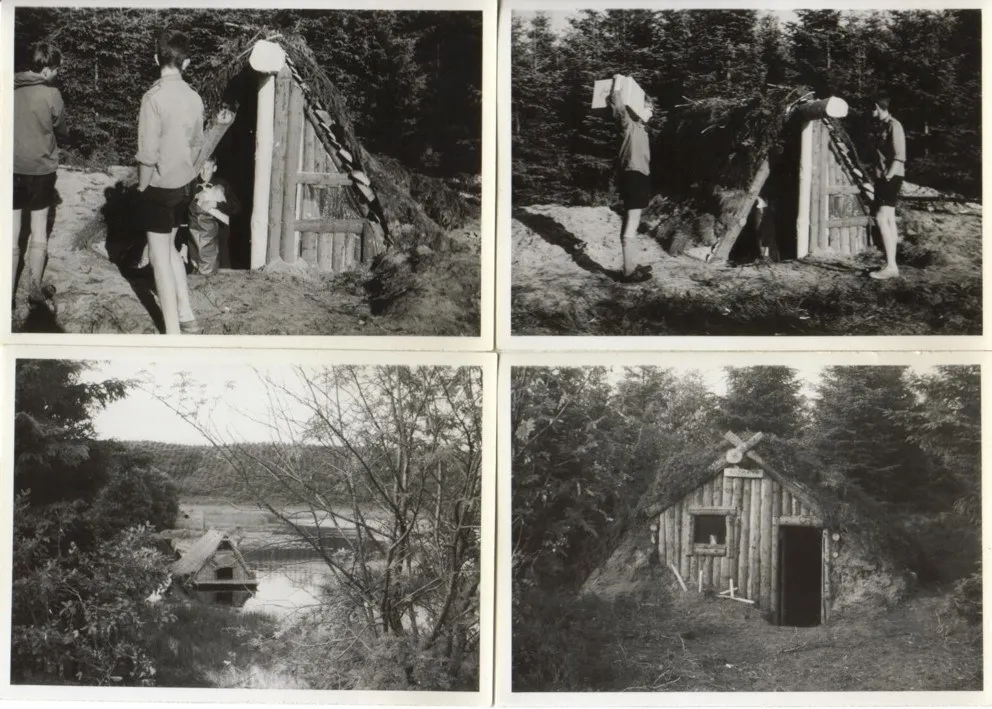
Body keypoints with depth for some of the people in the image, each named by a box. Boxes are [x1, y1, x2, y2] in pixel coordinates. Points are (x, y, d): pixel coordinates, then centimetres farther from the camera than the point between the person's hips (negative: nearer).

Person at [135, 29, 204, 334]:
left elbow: (148, 155, -21)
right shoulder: (194, 97, 0)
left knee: (160, 258, 2)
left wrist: (142, 186, -6)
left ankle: (173, 333, 4)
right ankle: (186, 316, 24)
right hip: (184, 184, 7)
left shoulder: (154, 97, -20)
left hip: (160, 186, -6)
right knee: (169, 248, 23)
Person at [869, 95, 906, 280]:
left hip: (891, 178, -10)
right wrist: (879, 177, 13)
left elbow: (899, 157, -19)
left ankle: (891, 266, -18)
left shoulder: (894, 126, -12)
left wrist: (888, 176, -21)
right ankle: (890, 264, 13)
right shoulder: (880, 126, 15)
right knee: (889, 220, 10)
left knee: (882, 218, -16)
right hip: (882, 177, 10)